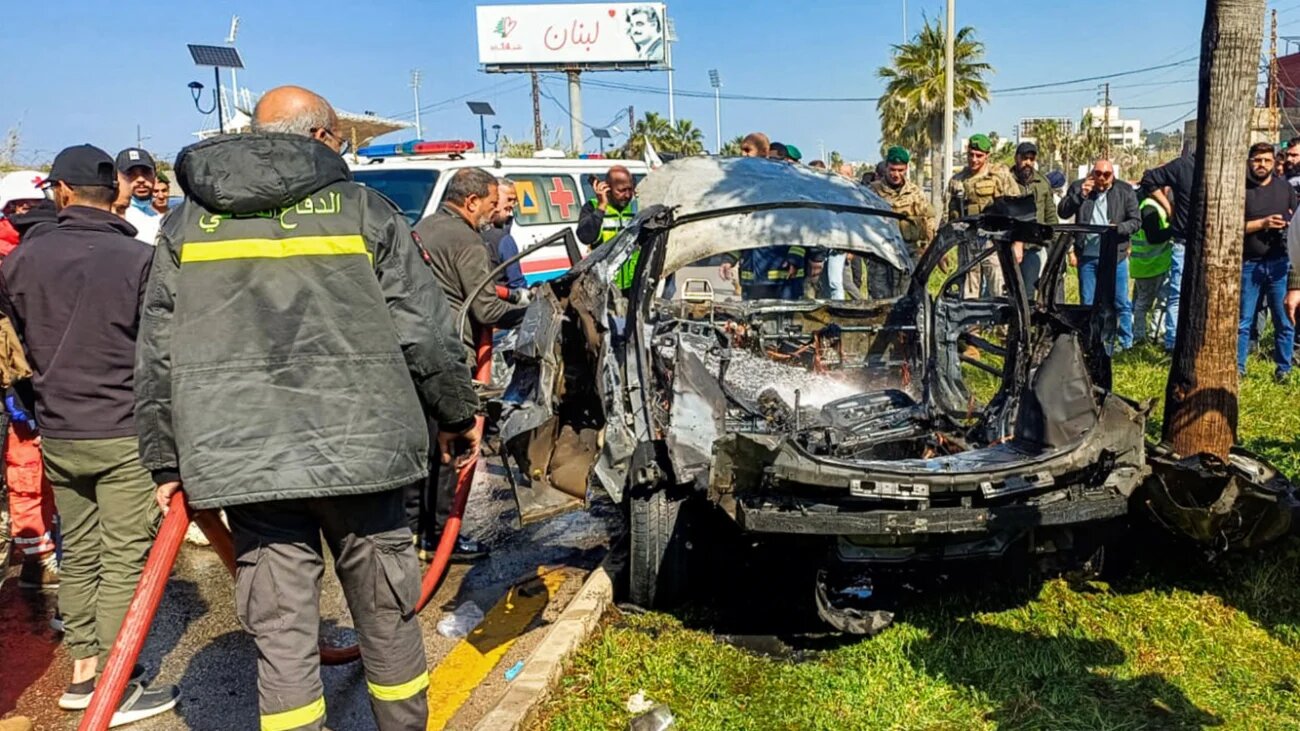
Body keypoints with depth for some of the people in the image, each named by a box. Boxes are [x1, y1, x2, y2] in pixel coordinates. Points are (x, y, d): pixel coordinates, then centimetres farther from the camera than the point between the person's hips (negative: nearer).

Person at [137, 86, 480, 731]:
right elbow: (425, 331, 1)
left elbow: (156, 354, 10)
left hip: (241, 456, 2)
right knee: (385, 616, 13)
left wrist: (166, 459, 16)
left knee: (280, 631, 8)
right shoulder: (362, 209, 3)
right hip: (359, 446, -1)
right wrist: (458, 415, 13)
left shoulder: (186, 222, 12)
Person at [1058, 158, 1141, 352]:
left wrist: (1118, 228, -16)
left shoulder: (1125, 192, 3)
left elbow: (1136, 221, 2)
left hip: (1115, 256, -1)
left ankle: (1125, 344, 15)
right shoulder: (1078, 187, 5)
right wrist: (1080, 194, -14)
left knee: (1121, 304, 3)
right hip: (1087, 256, 1)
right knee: (1088, 304, 8)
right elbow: (1062, 212, -3)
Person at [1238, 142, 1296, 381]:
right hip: (1249, 264, -2)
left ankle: (1283, 369, 14)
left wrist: (1288, 223, -6)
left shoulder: (1285, 188, 9)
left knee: (1284, 320, 4)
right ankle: (1237, 368, 13)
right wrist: (1263, 223, -16)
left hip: (1279, 263, 2)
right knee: (1243, 321, 4)